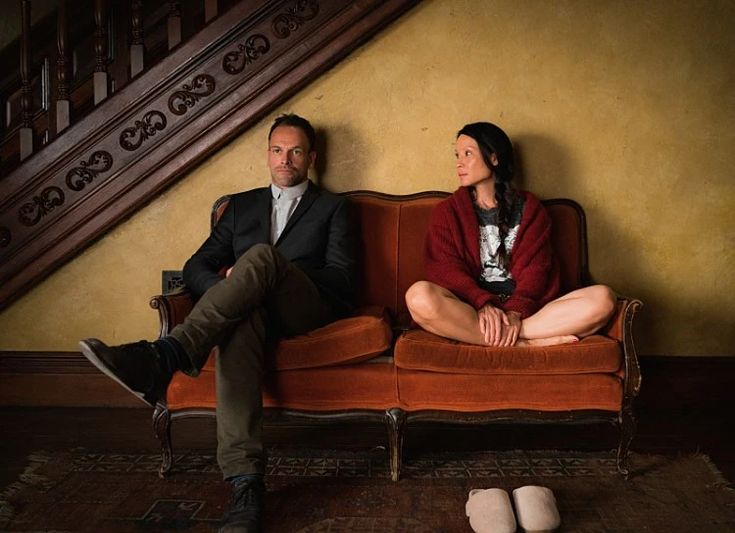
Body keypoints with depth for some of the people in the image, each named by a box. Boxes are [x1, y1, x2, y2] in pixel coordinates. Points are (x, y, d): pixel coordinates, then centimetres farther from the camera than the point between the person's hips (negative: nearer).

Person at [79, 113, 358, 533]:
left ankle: (163, 358, -50)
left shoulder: (334, 208, 17)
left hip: (310, 311, -2)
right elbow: (197, 266, 18)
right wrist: (228, 290, -7)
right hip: (252, 308, 2)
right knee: (240, 324, -38)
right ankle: (247, 486, -47)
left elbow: (342, 279, 2)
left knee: (262, 255, -34)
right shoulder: (242, 206, 27)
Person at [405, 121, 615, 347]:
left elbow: (535, 266, 1)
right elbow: (445, 268, -2)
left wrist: (515, 312, -18)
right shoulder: (447, 211, 12)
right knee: (419, 296, -35)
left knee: (603, 298, -21)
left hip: (524, 309, 1)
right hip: (470, 311, -1)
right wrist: (483, 304, -21)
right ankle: (522, 344, -29)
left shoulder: (528, 208, 14)